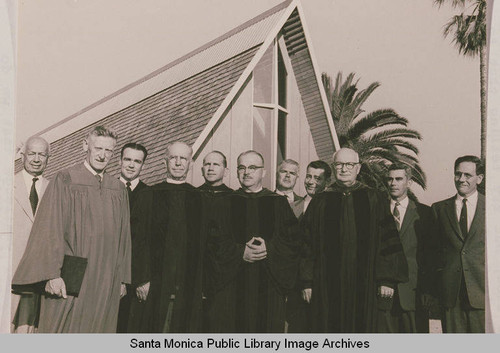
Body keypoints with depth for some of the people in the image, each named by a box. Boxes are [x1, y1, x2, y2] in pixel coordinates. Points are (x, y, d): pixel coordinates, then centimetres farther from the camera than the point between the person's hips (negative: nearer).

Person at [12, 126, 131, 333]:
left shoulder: (118, 190, 12)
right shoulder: (65, 180, -2)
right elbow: (51, 228, -7)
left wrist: (122, 279, 12)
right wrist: (53, 274, -15)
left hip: (106, 282, 4)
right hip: (70, 279, -4)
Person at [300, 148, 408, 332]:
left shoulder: (374, 200, 5)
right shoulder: (319, 203, 8)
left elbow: (388, 241, 2)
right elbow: (308, 244, 7)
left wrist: (387, 280, -5)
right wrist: (307, 282, 1)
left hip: (364, 285, 0)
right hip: (327, 287, 1)